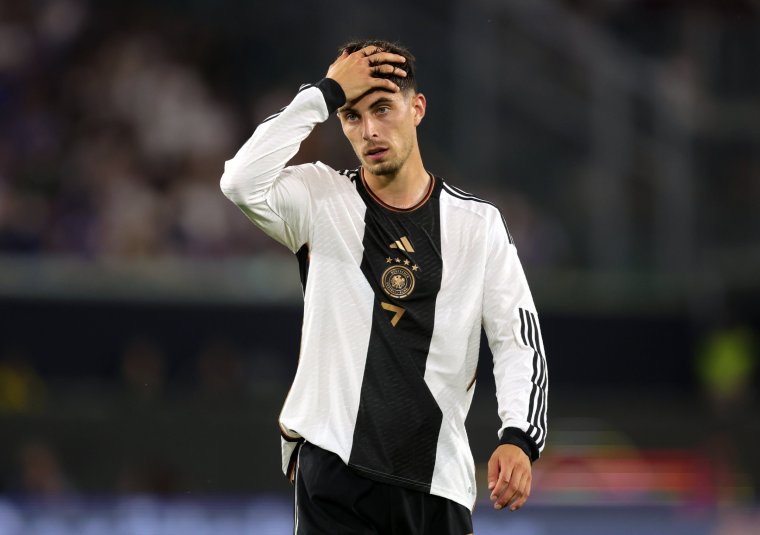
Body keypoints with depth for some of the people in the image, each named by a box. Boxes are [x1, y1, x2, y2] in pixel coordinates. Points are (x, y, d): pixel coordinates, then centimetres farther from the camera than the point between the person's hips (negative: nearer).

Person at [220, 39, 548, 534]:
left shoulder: (478, 224, 7)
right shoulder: (321, 200, 3)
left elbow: (519, 340, 3)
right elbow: (243, 183, -17)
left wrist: (518, 436, -15)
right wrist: (325, 94, -12)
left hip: (438, 482, 2)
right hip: (334, 472, -2)